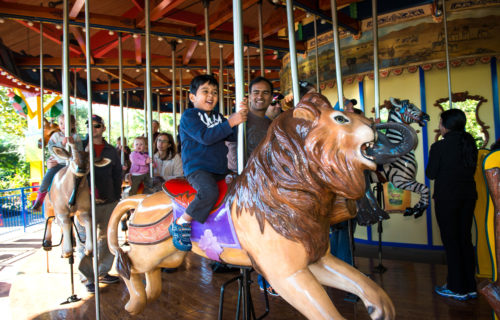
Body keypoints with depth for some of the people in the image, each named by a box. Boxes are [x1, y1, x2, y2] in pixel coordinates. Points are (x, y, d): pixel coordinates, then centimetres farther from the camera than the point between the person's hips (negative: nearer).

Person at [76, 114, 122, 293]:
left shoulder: (111, 151, 11)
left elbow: (117, 174, 12)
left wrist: (116, 196, 5)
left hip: (109, 201, 4)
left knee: (107, 238, 12)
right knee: (86, 240, 0)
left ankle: (103, 272, 27)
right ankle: (88, 278, 13)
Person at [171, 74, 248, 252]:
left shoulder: (218, 116, 20)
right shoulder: (189, 115, -3)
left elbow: (232, 136, 9)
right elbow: (205, 137, -18)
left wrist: (239, 116, -6)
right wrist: (230, 122, -19)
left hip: (220, 169, 8)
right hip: (197, 168, -8)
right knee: (210, 192, -34)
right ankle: (181, 224, -17)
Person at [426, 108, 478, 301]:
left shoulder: (439, 147, -14)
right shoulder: (470, 143, 4)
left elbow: (431, 174, -8)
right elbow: (472, 169, 13)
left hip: (447, 197, -6)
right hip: (468, 195, 6)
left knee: (451, 241, 3)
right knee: (465, 239, 15)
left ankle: (457, 288, 11)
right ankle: (470, 287, 23)